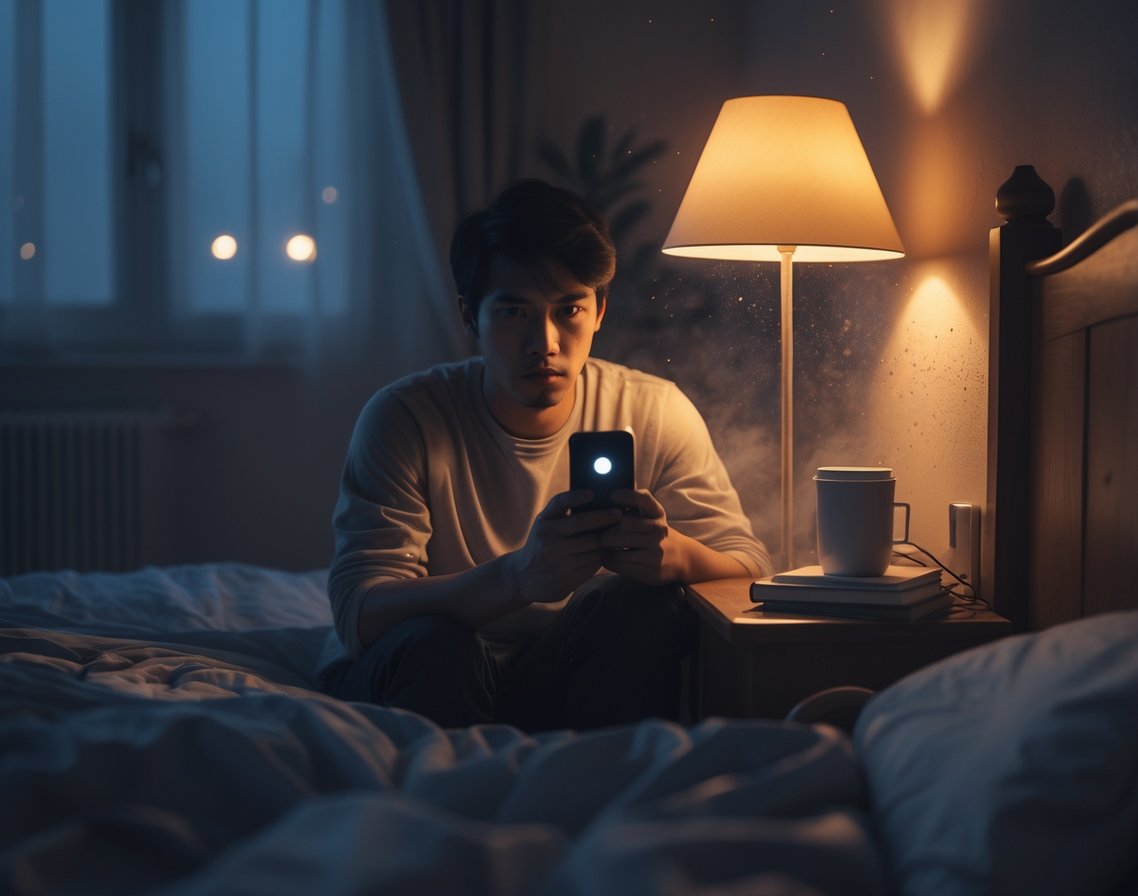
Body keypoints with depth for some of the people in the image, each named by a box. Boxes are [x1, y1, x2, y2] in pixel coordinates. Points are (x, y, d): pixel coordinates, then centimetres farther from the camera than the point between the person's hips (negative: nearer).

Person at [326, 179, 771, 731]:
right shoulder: (402, 419, -12)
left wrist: (677, 555, -34)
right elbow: (357, 616, -23)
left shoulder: (657, 415, -4)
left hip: (587, 685, 3)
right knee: (433, 646, -34)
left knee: (644, 602, -26)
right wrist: (518, 575, -42)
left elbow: (751, 572, -7)